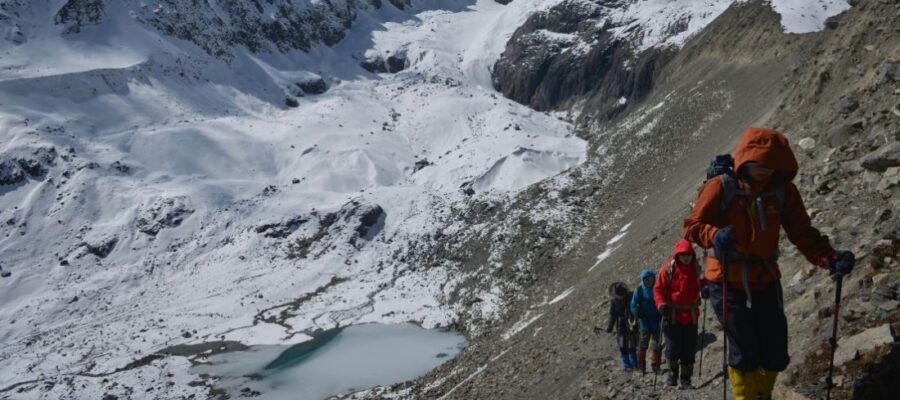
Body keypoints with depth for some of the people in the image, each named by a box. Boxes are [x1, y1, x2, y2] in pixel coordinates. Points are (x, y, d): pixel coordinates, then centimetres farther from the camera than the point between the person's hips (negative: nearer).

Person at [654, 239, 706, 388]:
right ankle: (673, 373, 21)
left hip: (691, 315, 3)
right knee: (672, 347, -5)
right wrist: (661, 304, -20)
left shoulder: (696, 269, 5)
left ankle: (685, 378, 16)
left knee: (689, 349, 3)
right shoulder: (668, 268, -6)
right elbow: (658, 289, -4)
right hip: (672, 314, -3)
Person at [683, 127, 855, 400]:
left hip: (765, 282, 4)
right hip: (727, 284, -4)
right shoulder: (720, 188, -13)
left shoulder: (783, 190, -3)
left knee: (775, 357, 10)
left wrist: (829, 258, -20)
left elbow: (802, 233, -3)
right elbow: (693, 226, -14)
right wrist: (714, 235, -37)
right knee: (745, 356, -5)